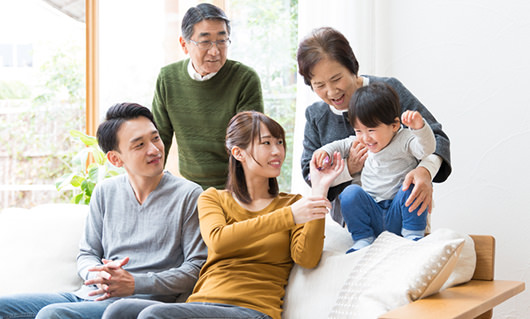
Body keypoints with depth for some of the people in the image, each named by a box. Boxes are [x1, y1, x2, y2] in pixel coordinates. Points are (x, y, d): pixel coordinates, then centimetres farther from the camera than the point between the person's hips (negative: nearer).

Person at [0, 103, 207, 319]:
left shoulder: (188, 195, -1)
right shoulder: (105, 192, 14)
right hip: (91, 294, 6)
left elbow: (197, 267, -5)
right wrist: (98, 275, -8)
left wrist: (135, 284, -15)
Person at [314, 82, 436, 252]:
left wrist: (419, 127, -44)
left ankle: (413, 234, -15)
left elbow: (427, 148, -25)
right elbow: (342, 145, 24)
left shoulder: (404, 140, -9)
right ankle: (363, 239, -11)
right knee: (350, 192, -20)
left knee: (412, 186, -30)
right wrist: (325, 150, 4)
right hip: (372, 216, 4)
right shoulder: (361, 143, 9)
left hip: (398, 215, -4)